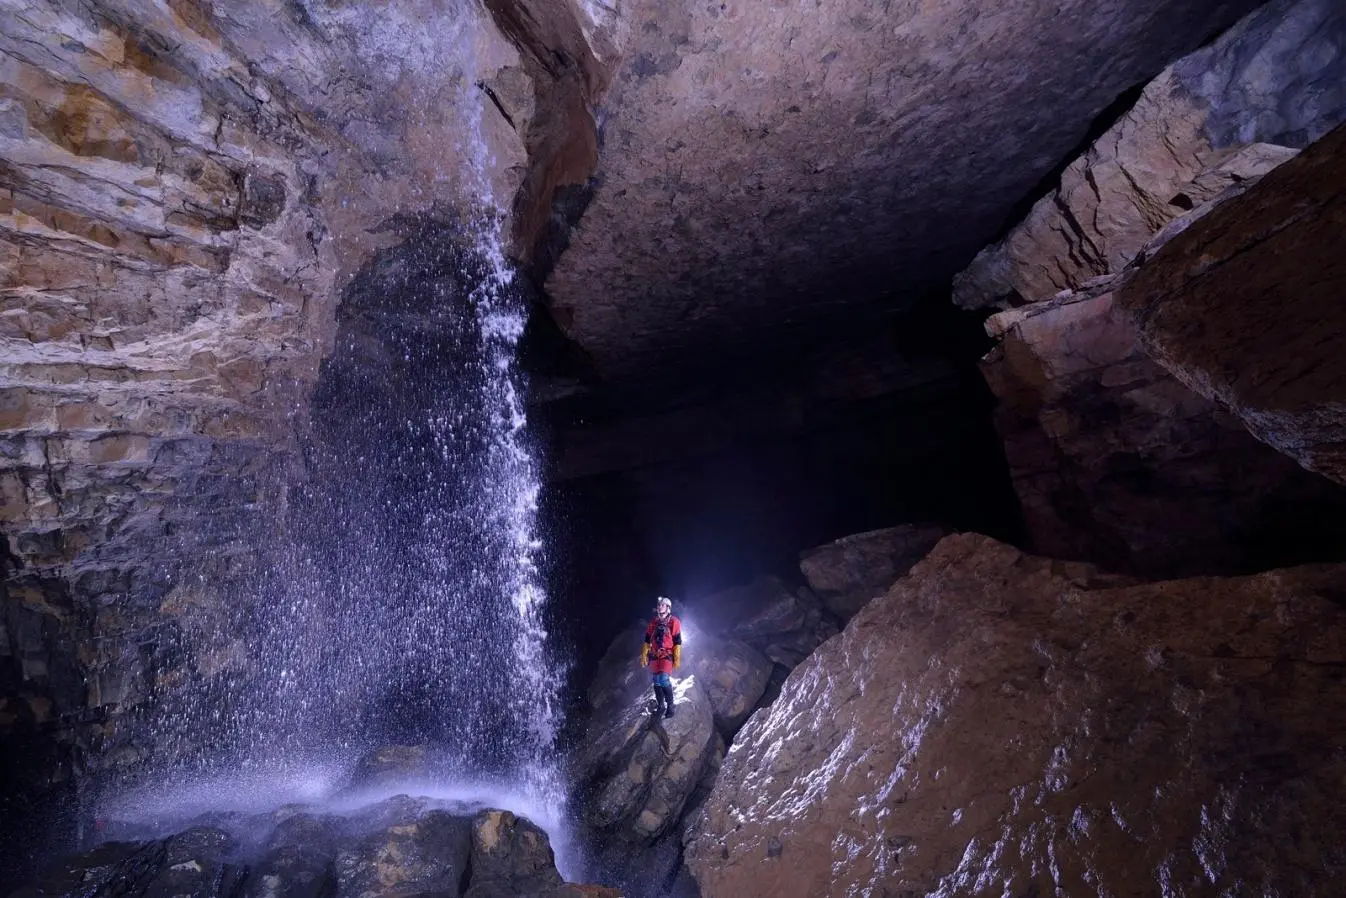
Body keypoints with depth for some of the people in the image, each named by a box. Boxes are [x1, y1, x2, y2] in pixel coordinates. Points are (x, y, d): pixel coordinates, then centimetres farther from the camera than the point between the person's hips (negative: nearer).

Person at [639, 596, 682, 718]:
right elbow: (647, 640, 14)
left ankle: (670, 705, 0)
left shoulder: (674, 622, -4)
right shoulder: (653, 622, 10)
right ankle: (660, 706, 22)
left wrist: (677, 659, -7)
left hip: (667, 655, -5)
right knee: (656, 681, 6)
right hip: (654, 656, 5)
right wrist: (644, 655, 11)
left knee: (664, 679, -18)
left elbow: (677, 642, -5)